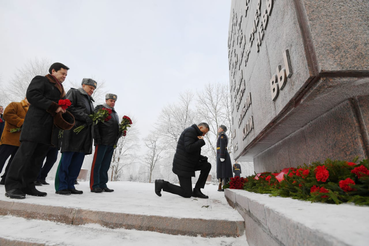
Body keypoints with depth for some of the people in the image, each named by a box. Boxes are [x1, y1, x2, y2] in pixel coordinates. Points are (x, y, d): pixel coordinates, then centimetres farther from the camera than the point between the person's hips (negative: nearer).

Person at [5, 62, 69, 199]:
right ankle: (12, 186, -1)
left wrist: (62, 109, 4)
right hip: (36, 122, -7)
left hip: (49, 127, 7)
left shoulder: (60, 88, 27)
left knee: (38, 156, 5)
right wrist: (54, 107, -15)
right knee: (25, 153, -7)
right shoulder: (41, 80, 4)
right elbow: (32, 95, -11)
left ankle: (28, 186, 10)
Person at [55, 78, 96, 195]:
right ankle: (61, 187, 4)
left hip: (85, 133, 7)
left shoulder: (89, 100, 28)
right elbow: (69, 108, -9)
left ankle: (70, 186, 13)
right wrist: (85, 117, -15)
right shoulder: (73, 93, 6)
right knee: (66, 159, -3)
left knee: (77, 161, 6)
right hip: (74, 131, -7)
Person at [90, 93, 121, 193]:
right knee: (97, 163, -3)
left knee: (105, 165, 9)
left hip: (111, 143, 7)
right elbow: (94, 123, -7)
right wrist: (97, 138, -14)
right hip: (102, 142, -7)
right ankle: (94, 186, 3)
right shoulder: (100, 108, 3)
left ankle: (103, 185, 15)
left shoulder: (115, 113, 25)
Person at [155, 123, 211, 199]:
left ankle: (196, 190, 7)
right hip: (183, 166, -10)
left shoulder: (195, 135, 18)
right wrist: (201, 141, -13)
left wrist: (203, 158, 5)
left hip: (188, 163, 10)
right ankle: (162, 184, 3)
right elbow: (189, 149, -26)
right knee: (187, 194, -3)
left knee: (207, 165, 6)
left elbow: (194, 155, 21)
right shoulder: (191, 131, -13)